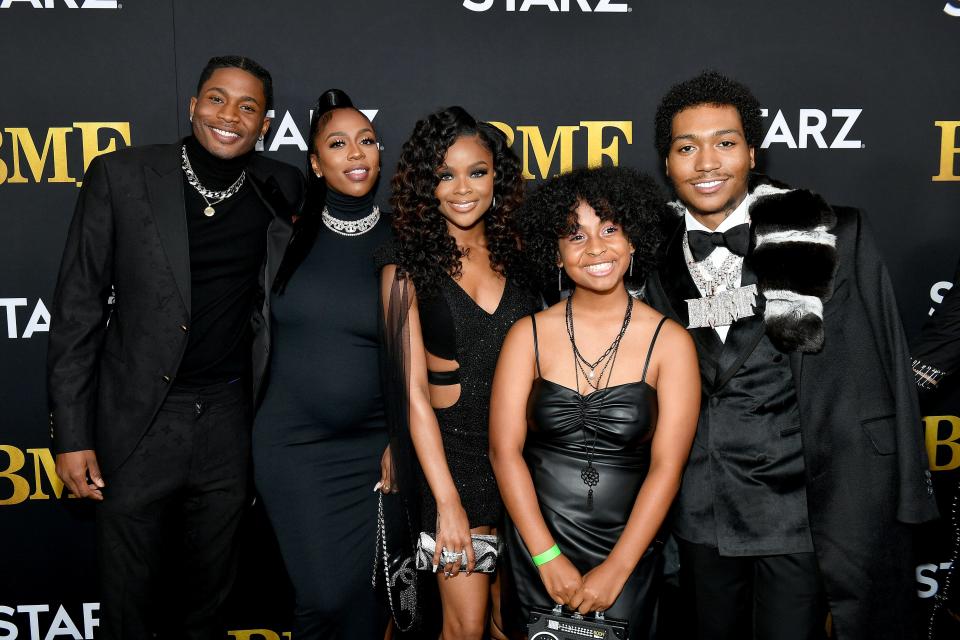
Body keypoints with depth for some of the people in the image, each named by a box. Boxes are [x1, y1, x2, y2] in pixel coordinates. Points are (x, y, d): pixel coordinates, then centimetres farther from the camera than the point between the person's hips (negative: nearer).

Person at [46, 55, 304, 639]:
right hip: (138, 417, -2)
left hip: (228, 417, 2)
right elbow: (78, 308, -6)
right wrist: (71, 435, -7)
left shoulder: (283, 190, -2)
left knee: (211, 584, 21)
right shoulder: (120, 176, -8)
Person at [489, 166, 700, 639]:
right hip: (537, 543, 1)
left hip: (628, 546, -1)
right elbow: (504, 450, -8)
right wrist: (548, 557, -12)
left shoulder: (669, 342, -8)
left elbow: (667, 466, -10)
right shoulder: (529, 335, -5)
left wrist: (616, 570, -13)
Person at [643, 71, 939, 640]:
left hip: (796, 502, -3)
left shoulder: (831, 239, -10)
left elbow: (865, 391, -10)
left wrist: (864, 527, -12)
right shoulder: (662, 259, 1)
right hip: (702, 509, 4)